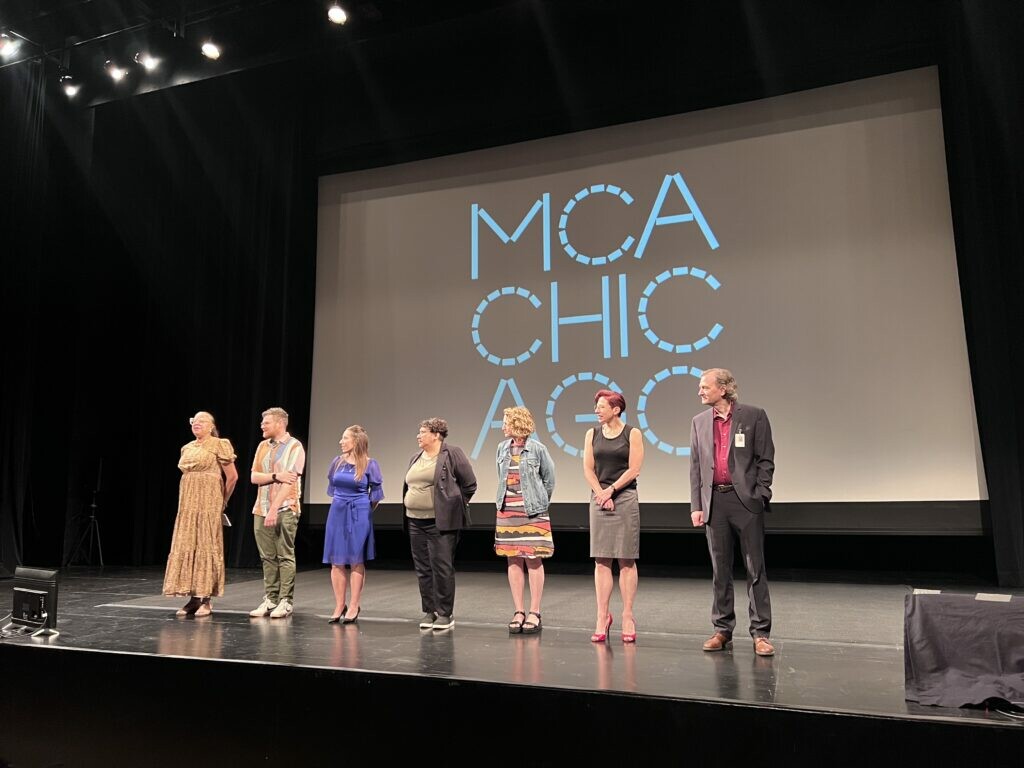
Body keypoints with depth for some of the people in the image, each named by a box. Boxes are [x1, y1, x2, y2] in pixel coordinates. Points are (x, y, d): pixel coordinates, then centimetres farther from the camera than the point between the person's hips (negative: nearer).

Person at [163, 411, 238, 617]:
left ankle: (206, 599, 1)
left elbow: (232, 476, -6)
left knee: (205, 545, -5)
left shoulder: (218, 446, -6)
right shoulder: (187, 448, 14)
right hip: (188, 503, 6)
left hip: (208, 503, -6)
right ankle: (194, 598, 8)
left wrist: (223, 500, 3)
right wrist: (187, 500, 17)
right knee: (186, 547, 3)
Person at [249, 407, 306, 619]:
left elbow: (290, 481, -13)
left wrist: (274, 508, -19)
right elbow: (254, 477, 7)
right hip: (261, 509, 6)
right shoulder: (263, 446, 14)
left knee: (285, 556, -2)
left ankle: (285, 601, 2)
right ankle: (270, 599, 15)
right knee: (267, 557, 8)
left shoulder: (294, 447, -5)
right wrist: (276, 476, -12)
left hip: (285, 509, -6)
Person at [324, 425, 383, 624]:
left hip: (359, 515, -4)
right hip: (337, 514, 4)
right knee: (337, 562, 5)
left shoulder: (369, 464, -7)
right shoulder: (338, 462, 4)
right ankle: (339, 606, 14)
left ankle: (354, 606, 10)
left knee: (356, 561, 2)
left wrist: (364, 511, 7)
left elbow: (375, 493, 0)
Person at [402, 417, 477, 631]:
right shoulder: (416, 458, 14)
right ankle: (429, 611, 20)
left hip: (440, 523, -7)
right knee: (423, 569, 10)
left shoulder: (452, 454, -6)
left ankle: (445, 614, 7)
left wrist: (455, 506, -1)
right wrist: (410, 507, 15)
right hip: (415, 522, 7)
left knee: (442, 568, -4)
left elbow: (470, 484, -4)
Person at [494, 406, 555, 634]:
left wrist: (540, 503, 8)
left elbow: (549, 479, 3)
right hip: (507, 510, 4)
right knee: (513, 561, 6)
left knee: (533, 560, -1)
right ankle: (518, 612, 14)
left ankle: (534, 613, 8)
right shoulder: (503, 447, 6)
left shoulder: (537, 448, -7)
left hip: (533, 512, -4)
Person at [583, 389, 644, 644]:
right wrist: (601, 494, -7)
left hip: (625, 499, -3)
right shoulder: (592, 434, 10)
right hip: (599, 498, 3)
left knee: (626, 560, 1)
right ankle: (603, 617, 7)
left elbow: (634, 469, -6)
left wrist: (611, 490, -11)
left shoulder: (632, 434, 0)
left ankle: (627, 616, 8)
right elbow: (588, 469, 5)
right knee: (601, 561, 2)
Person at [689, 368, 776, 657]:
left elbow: (766, 459, -1)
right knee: (720, 570, 10)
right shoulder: (699, 422, 10)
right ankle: (722, 630, 20)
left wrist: (759, 496, -9)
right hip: (714, 501, 4)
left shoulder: (753, 415, -1)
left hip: (745, 500, -3)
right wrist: (696, 505, 5)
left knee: (755, 569, 1)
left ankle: (760, 633, 10)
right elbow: (695, 466, 11)